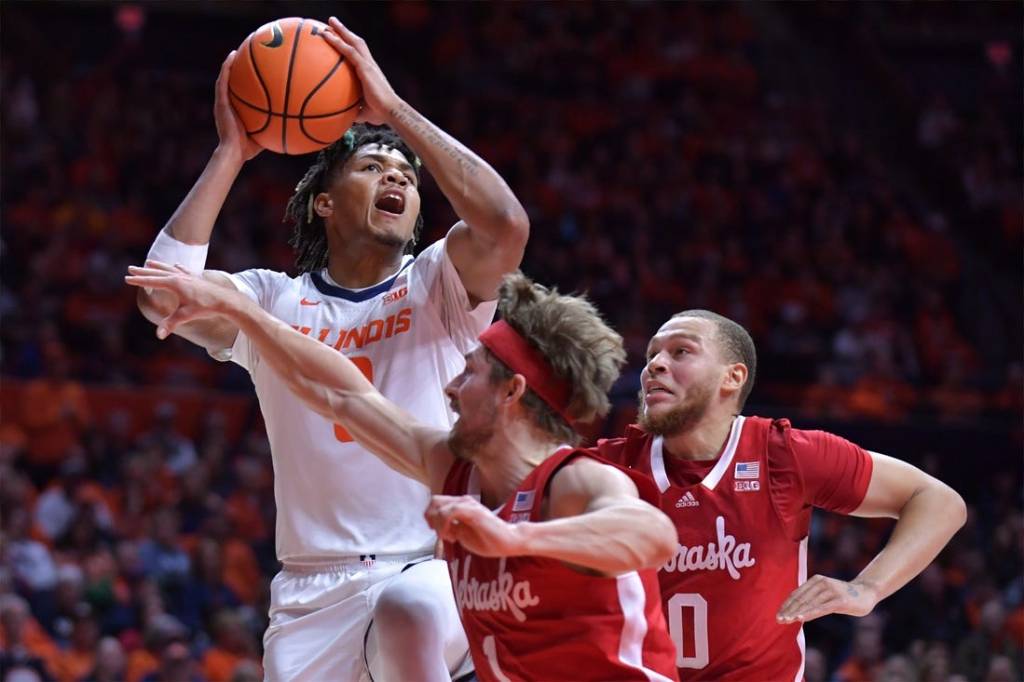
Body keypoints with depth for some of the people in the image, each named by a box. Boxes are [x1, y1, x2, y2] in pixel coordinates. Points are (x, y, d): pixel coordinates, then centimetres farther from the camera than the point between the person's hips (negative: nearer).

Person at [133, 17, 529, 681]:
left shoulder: (436, 286, 6)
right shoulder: (273, 302, 9)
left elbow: (506, 227, -16)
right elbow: (162, 293, -9)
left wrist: (394, 110, -11)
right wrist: (231, 154, -4)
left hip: (430, 569, -3)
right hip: (314, 589, 3)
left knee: (407, 620, -36)